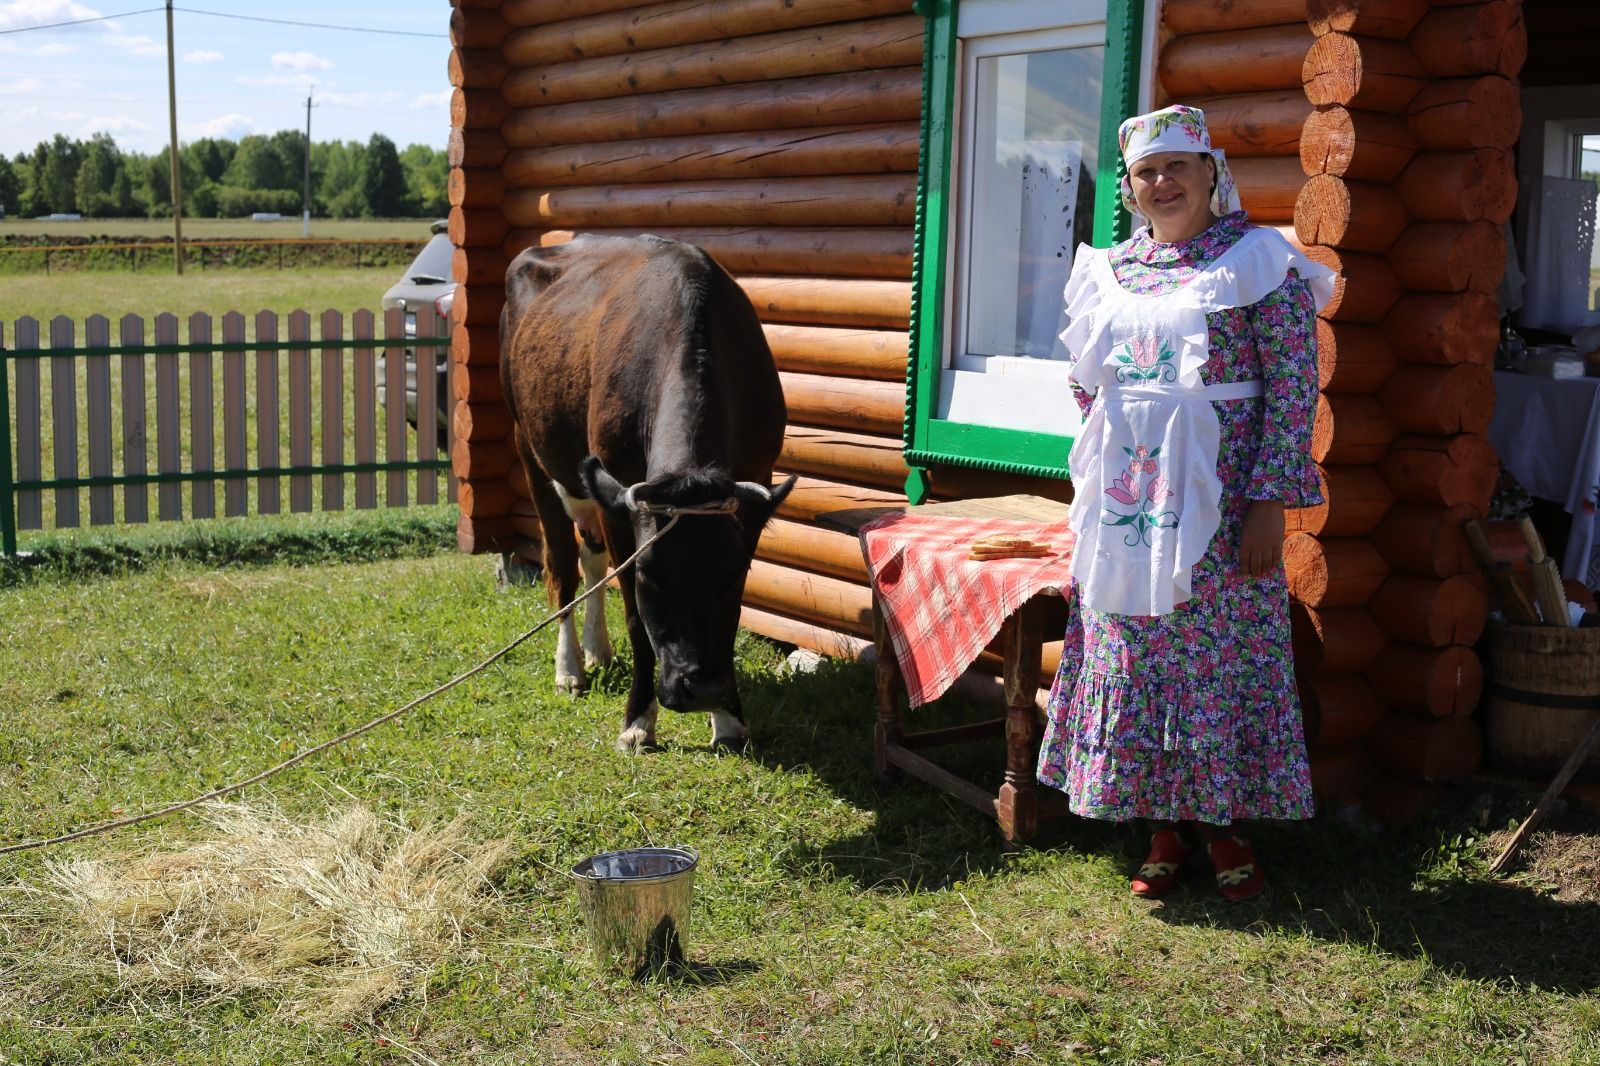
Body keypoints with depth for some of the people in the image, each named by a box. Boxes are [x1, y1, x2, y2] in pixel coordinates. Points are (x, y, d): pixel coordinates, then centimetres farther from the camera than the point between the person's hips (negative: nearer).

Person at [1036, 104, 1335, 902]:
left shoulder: (1260, 262, -4)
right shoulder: (1109, 272, 10)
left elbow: (1293, 391, -9)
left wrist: (1270, 502, -15)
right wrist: (1100, 483, 13)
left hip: (1220, 497, -4)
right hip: (1126, 500, 4)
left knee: (1223, 651, 1)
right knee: (1134, 653, 6)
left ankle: (1225, 823, 17)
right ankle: (1164, 826, 19)